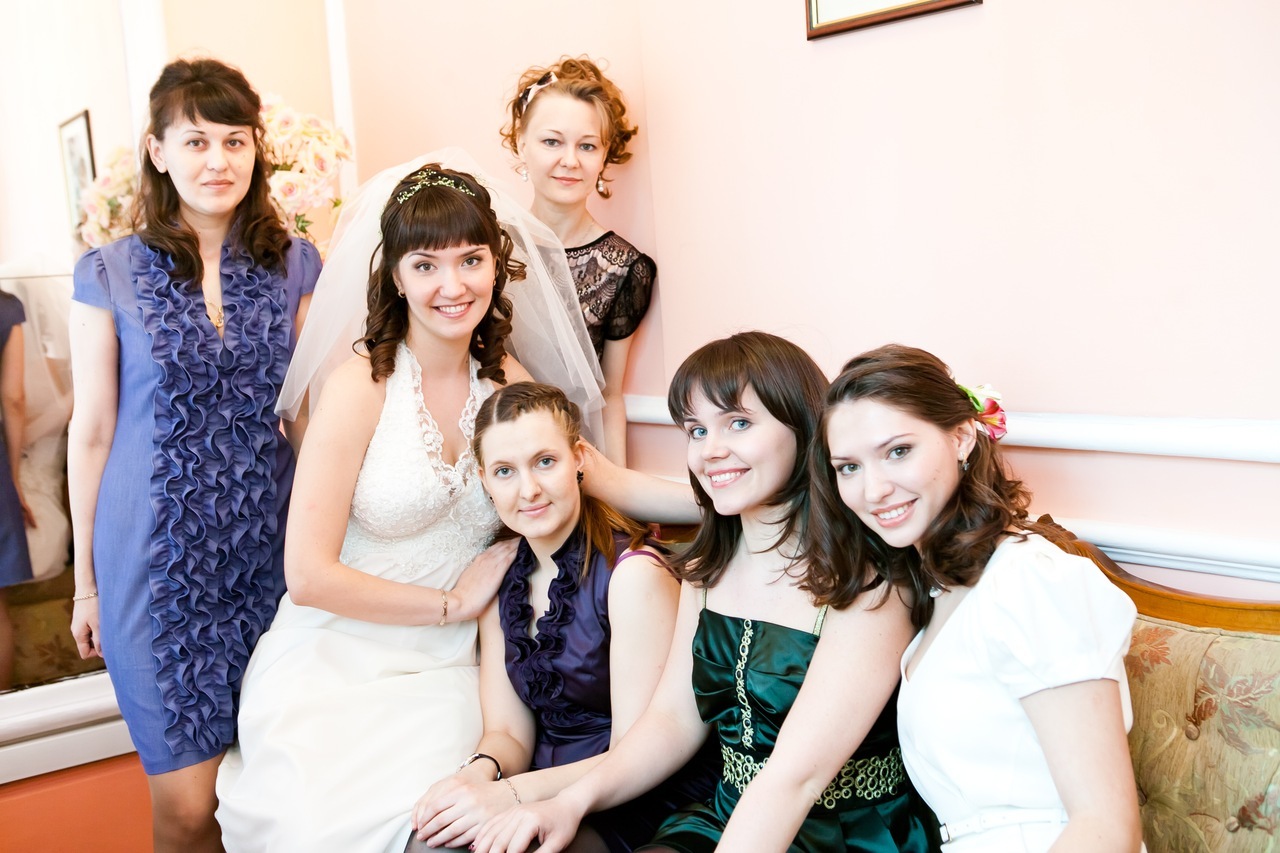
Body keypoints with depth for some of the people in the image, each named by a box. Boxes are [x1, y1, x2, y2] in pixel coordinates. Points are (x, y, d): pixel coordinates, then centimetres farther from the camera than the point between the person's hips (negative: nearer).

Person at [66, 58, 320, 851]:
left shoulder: (295, 265, 3)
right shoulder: (110, 273, -2)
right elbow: (92, 433, 2)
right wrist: (85, 579, 5)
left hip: (271, 550, 2)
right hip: (158, 559, -2)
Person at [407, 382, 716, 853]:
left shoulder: (633, 573, -15)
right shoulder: (501, 582, 7)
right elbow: (508, 733, 6)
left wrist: (512, 794, -26)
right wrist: (479, 772, -18)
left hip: (639, 811, -5)